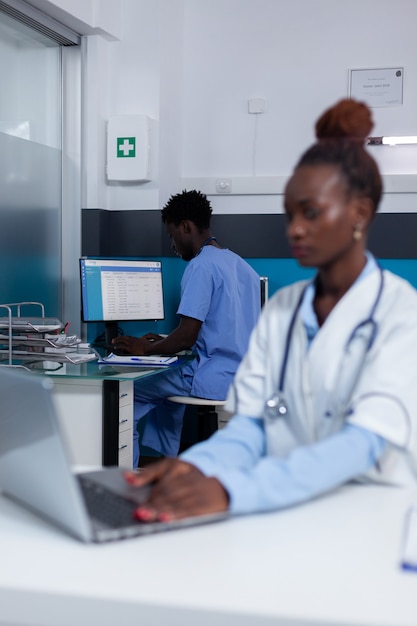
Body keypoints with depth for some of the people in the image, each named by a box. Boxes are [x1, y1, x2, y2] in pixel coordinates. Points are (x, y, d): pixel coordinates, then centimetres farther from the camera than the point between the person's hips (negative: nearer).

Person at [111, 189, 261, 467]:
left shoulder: (202, 265, -14)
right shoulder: (242, 265, 14)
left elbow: (186, 337, -18)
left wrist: (145, 348, 0)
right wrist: (163, 342, 23)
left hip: (218, 380, -10)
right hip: (244, 377, 10)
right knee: (163, 380, 32)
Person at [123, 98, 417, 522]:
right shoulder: (281, 309, 9)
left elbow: (362, 443, -20)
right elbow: (250, 423, 4)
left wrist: (232, 489, -33)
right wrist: (197, 466, -18)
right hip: (289, 513, 4)